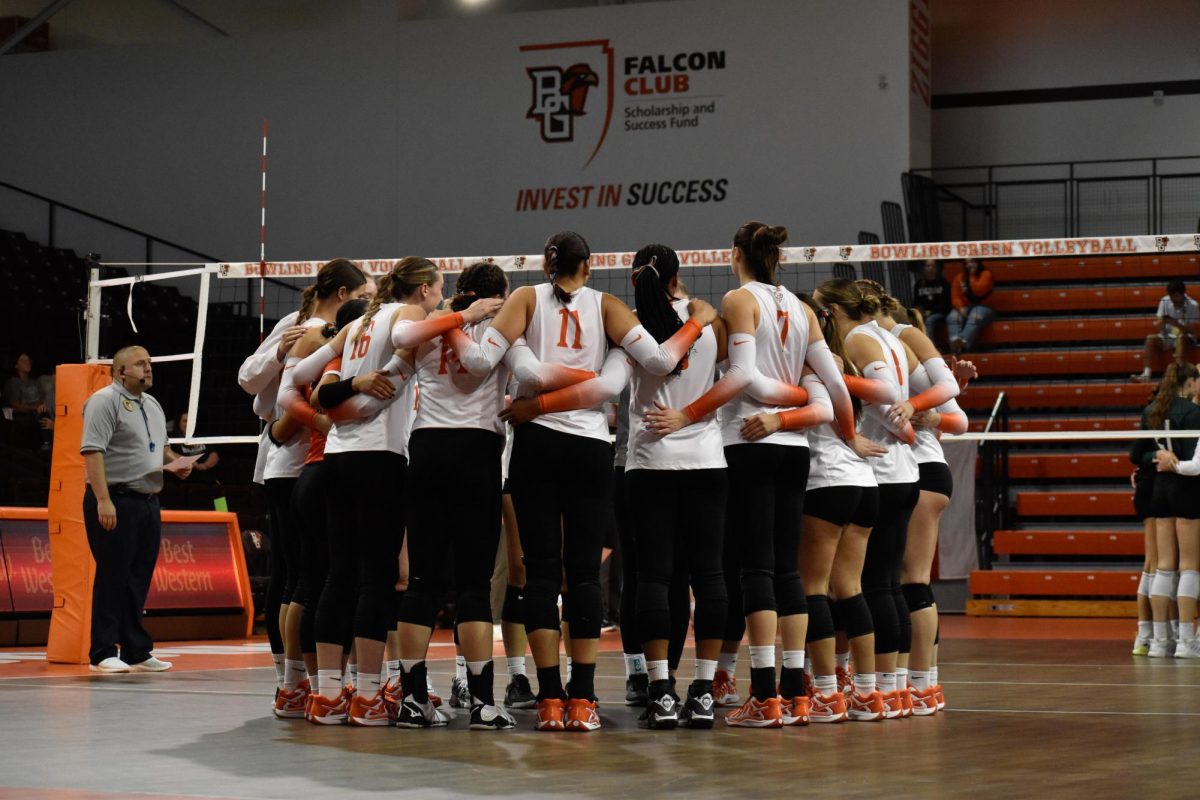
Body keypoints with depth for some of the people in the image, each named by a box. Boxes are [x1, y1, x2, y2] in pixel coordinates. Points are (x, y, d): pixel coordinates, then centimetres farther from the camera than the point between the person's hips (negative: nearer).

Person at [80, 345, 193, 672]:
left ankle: (137, 652, 16)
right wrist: (103, 500, -24)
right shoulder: (105, 401, -8)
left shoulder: (153, 405, 19)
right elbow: (92, 450, -17)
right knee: (112, 577, -5)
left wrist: (176, 461, 11)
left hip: (148, 503, 8)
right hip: (115, 502, -8)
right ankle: (103, 654, 0)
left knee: (139, 579, 10)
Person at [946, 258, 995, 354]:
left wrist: (972, 276, -10)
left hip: (982, 307, -4)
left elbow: (979, 291, -17)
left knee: (975, 317, -38)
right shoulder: (959, 278, 10)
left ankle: (963, 341, -62)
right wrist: (960, 308, -18)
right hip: (965, 307, 4)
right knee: (953, 317, -30)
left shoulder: (985, 274, -2)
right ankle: (954, 342, -55)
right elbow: (955, 297, 2)